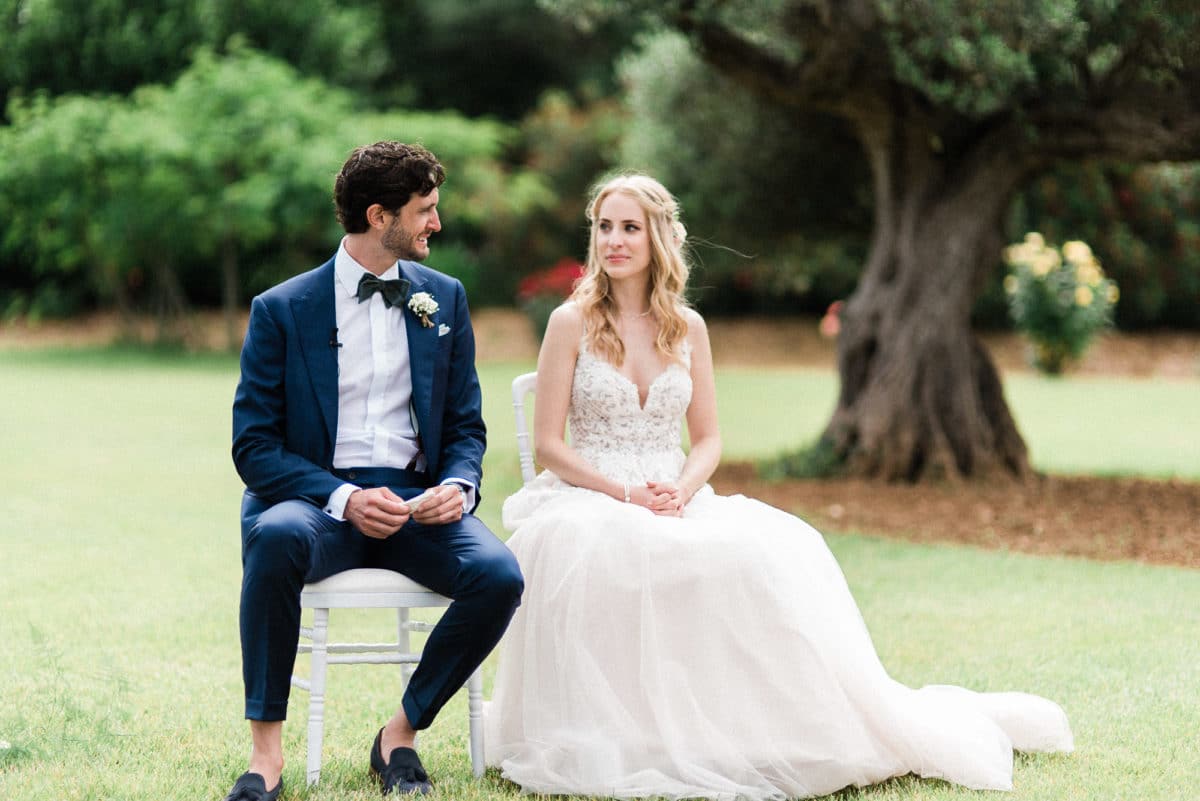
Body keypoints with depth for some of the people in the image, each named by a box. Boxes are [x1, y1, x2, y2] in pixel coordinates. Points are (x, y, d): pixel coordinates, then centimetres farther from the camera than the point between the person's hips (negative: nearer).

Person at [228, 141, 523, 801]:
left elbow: (465, 426, 15)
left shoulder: (444, 299, 12)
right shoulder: (281, 311, 1)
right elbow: (254, 446, -3)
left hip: (417, 500, 3)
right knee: (277, 536, -38)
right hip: (318, 498, -3)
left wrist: (458, 487, -9)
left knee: (498, 575, -27)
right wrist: (344, 499, -19)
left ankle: (401, 732, -5)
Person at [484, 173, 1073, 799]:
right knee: (586, 552, -40)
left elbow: (707, 440, 11)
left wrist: (680, 492, -11)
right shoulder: (571, 324, 0)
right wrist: (626, 495, -17)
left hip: (675, 499, 3)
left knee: (766, 550, -28)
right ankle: (600, 744, -26)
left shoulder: (686, 328, 10)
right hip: (588, 497, -3)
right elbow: (549, 443, -3)